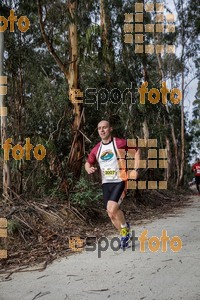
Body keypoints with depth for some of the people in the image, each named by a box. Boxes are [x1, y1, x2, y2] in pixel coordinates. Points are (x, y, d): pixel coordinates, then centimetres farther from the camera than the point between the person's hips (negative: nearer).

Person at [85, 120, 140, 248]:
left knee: (112, 209, -23)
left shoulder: (120, 143, -9)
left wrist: (136, 169, -6)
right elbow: (88, 163, 17)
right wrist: (89, 169, -8)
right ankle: (125, 235, 34)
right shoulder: (96, 149, 4)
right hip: (106, 183, 5)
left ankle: (125, 227, 7)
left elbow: (136, 151, 3)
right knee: (111, 214, 9)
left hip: (120, 181, -5)